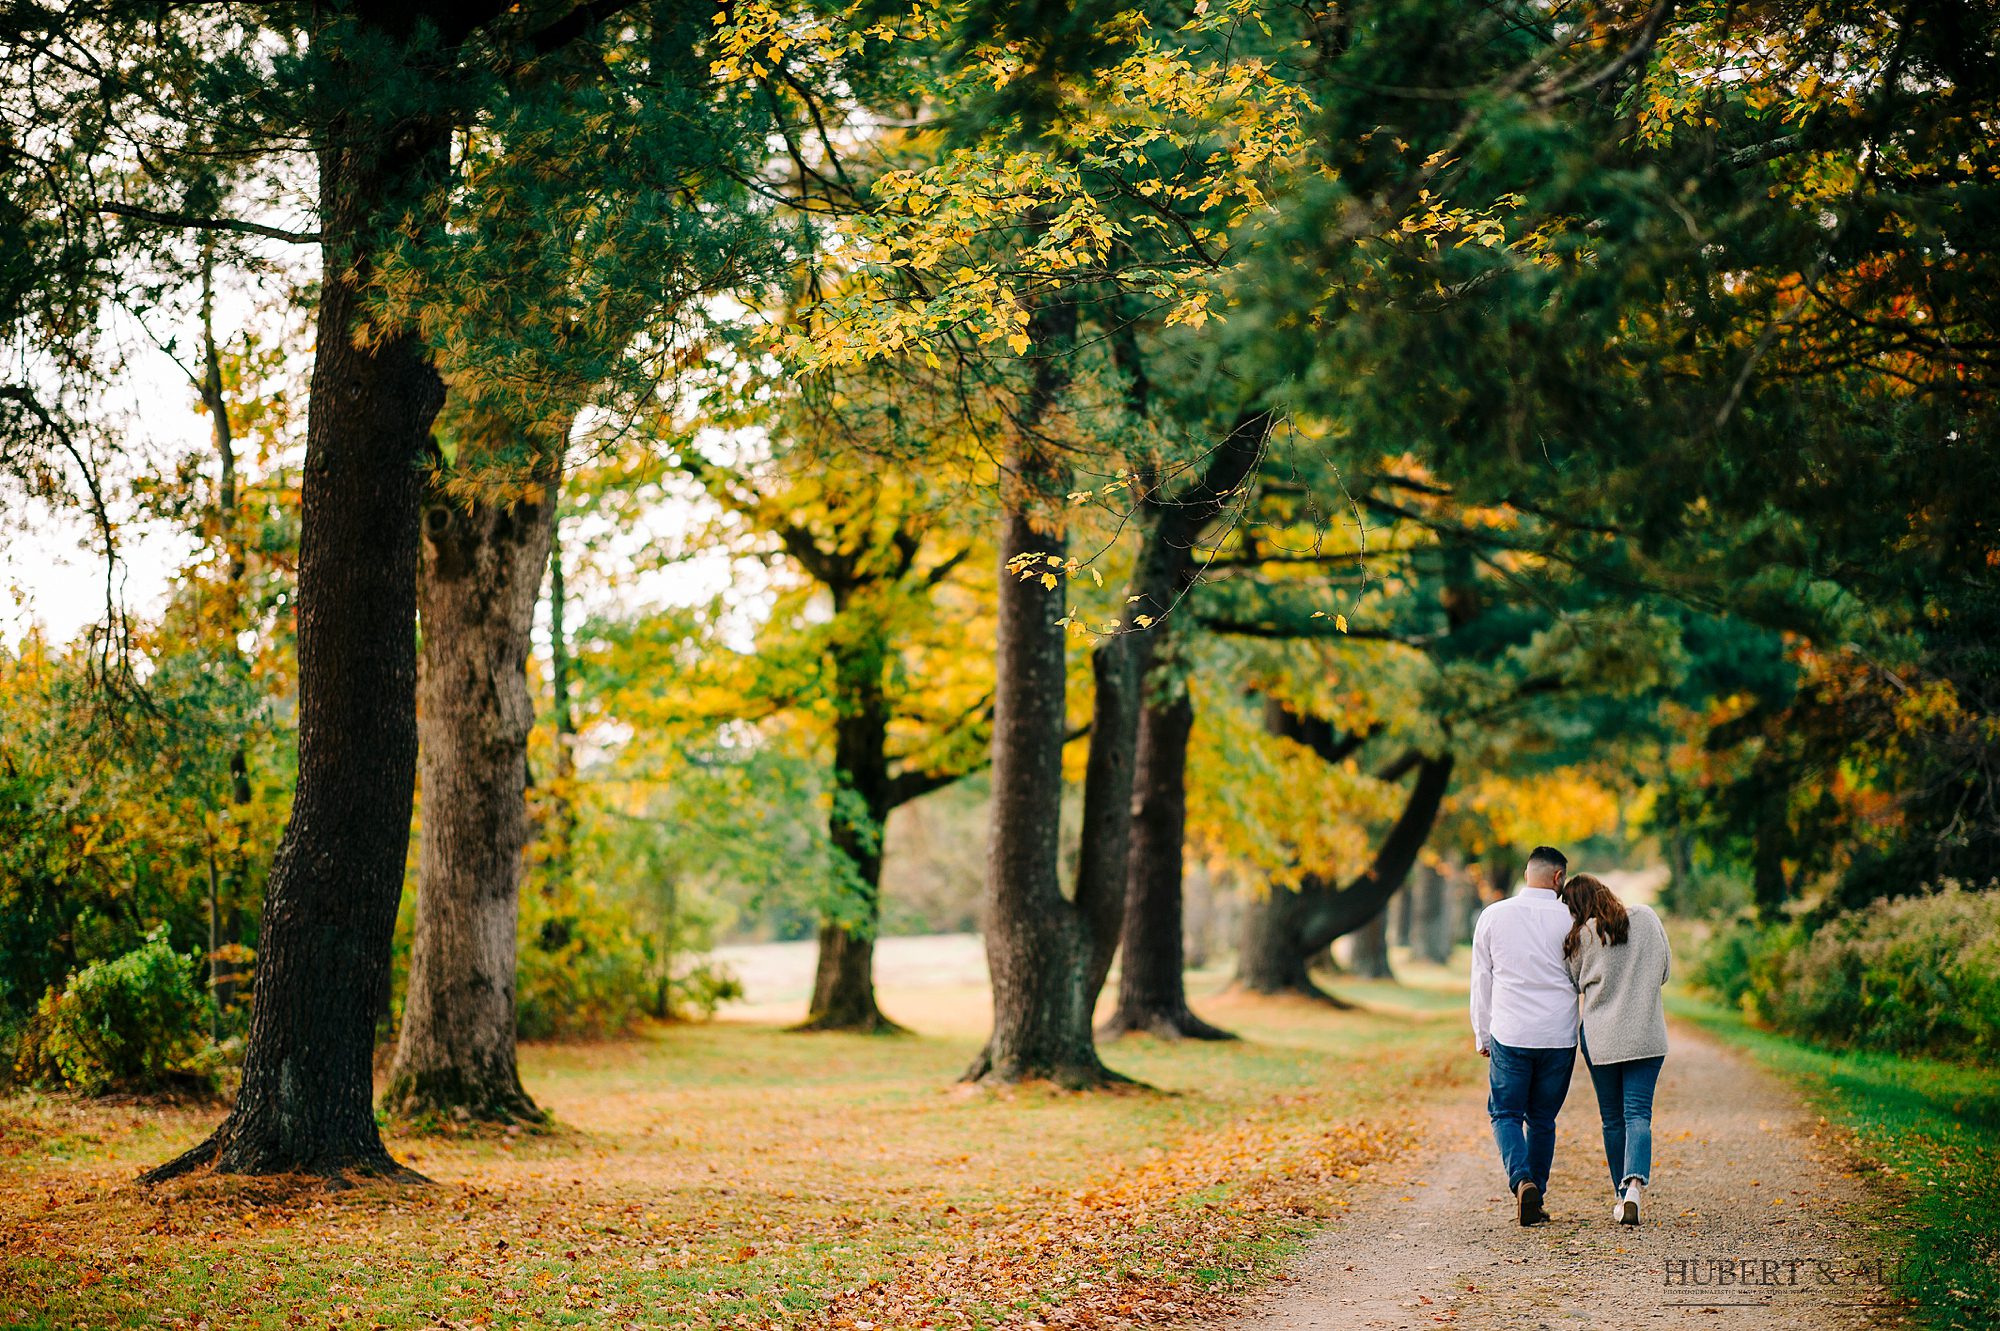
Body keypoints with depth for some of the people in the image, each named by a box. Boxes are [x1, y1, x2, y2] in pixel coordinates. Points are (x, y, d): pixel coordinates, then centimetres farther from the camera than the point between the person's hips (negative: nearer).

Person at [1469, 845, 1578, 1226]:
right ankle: (1535, 1200, 15)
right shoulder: (1570, 919, -2)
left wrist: (1482, 1035, 16)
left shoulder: (1493, 916, 1)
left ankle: (1522, 1181, -17)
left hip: (1509, 1036, 0)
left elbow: (1481, 980, 7)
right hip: (1559, 1037, 1)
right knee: (1542, 1119, 13)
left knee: (1506, 1114, 7)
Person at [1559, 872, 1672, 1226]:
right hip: (1646, 1035, 1)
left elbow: (1572, 985, 4)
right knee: (1638, 1113, -2)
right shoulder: (1647, 918, -1)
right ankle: (1634, 1186, -24)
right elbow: (1665, 969, 9)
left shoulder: (1580, 937, -8)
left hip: (1601, 1037, -1)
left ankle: (1621, 1196, 18)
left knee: (1613, 1118, 12)